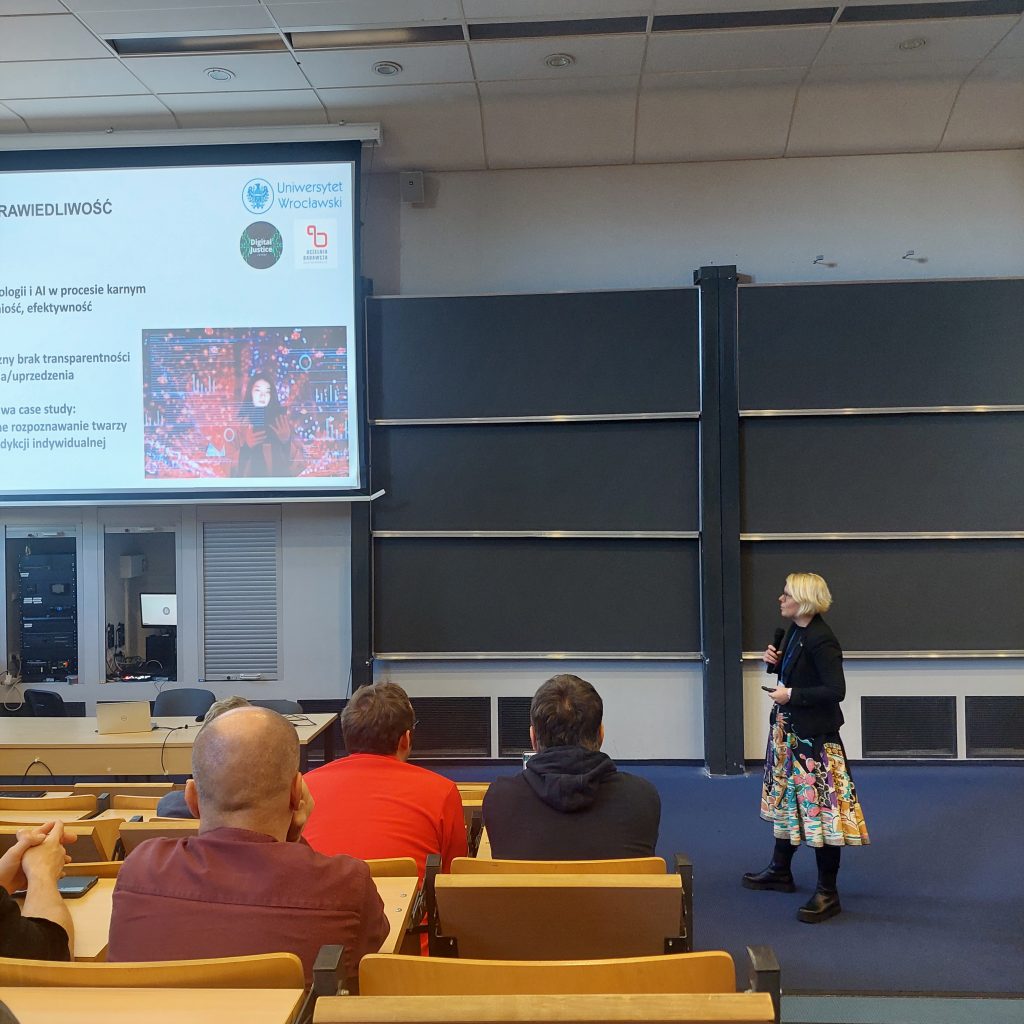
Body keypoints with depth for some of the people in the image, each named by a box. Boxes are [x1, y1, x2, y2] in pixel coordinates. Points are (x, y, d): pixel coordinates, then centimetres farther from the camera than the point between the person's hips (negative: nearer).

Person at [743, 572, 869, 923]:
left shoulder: (821, 640, -21)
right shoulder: (794, 630, 6)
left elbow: (836, 690, -24)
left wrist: (791, 695, -20)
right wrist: (775, 661, 0)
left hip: (814, 735, -10)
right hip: (789, 730, 10)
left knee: (819, 808, -2)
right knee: (786, 799, 21)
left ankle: (827, 893, 8)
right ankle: (780, 871, 37)